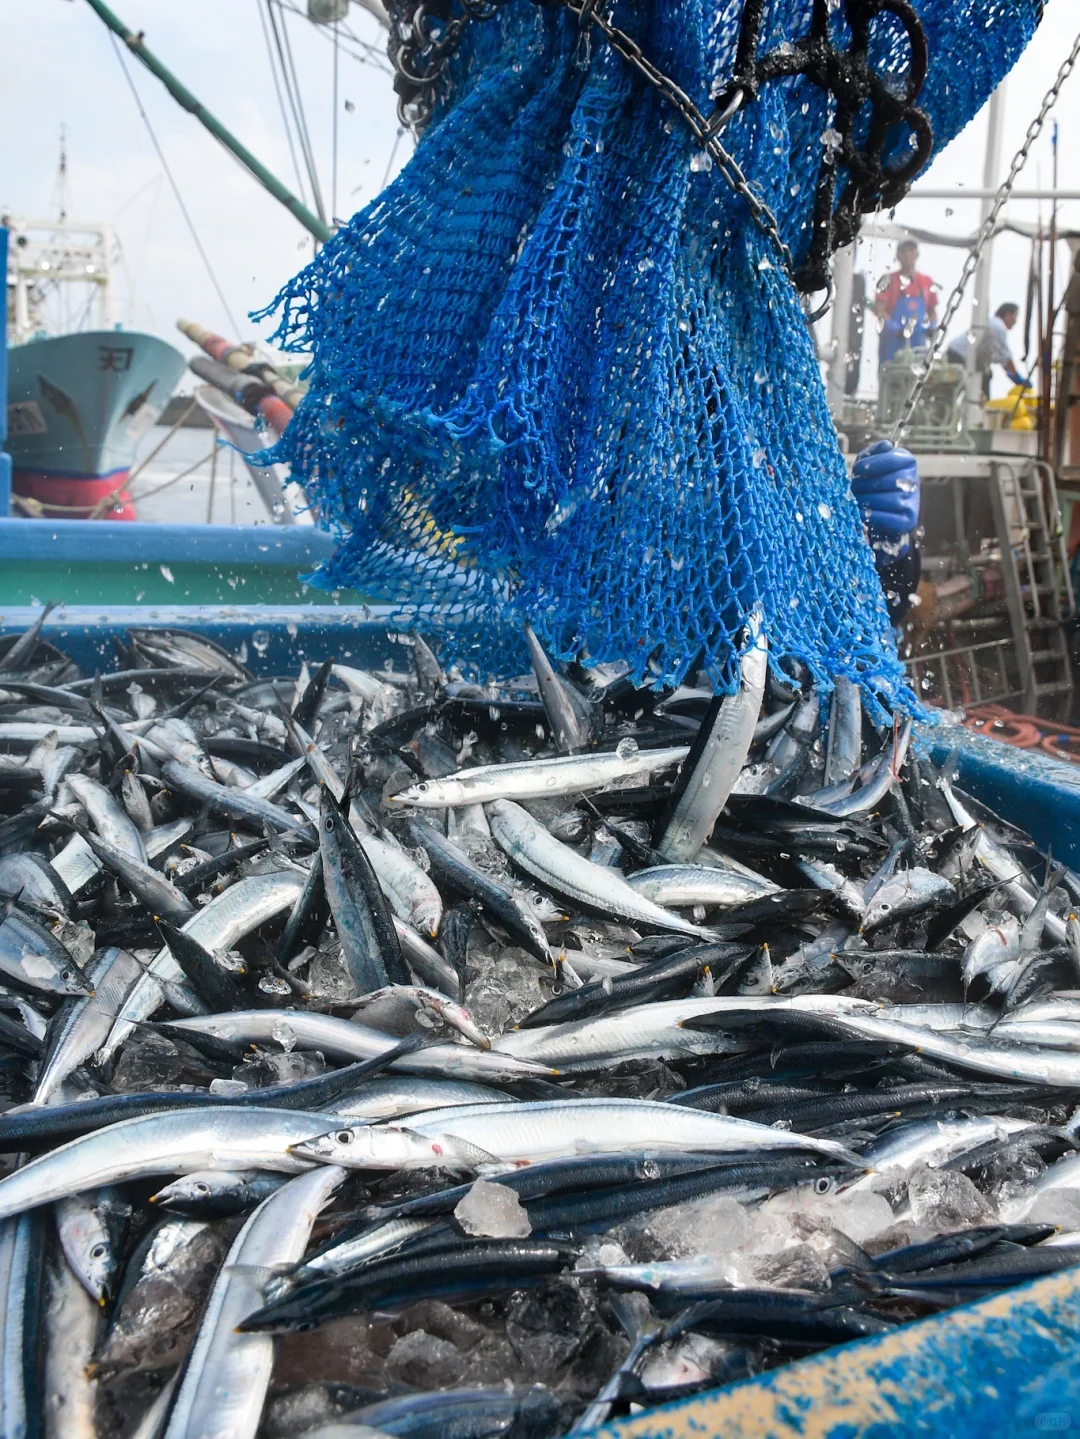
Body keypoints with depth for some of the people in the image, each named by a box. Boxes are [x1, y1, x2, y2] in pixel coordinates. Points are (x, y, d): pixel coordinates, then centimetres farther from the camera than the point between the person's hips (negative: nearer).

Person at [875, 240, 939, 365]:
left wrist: (931, 327, -1)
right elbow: (880, 309, -9)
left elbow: (932, 310, 19)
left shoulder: (927, 282, 12)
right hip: (893, 341, -5)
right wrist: (895, 329, -22)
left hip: (918, 343, 5)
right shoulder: (889, 280, -3)